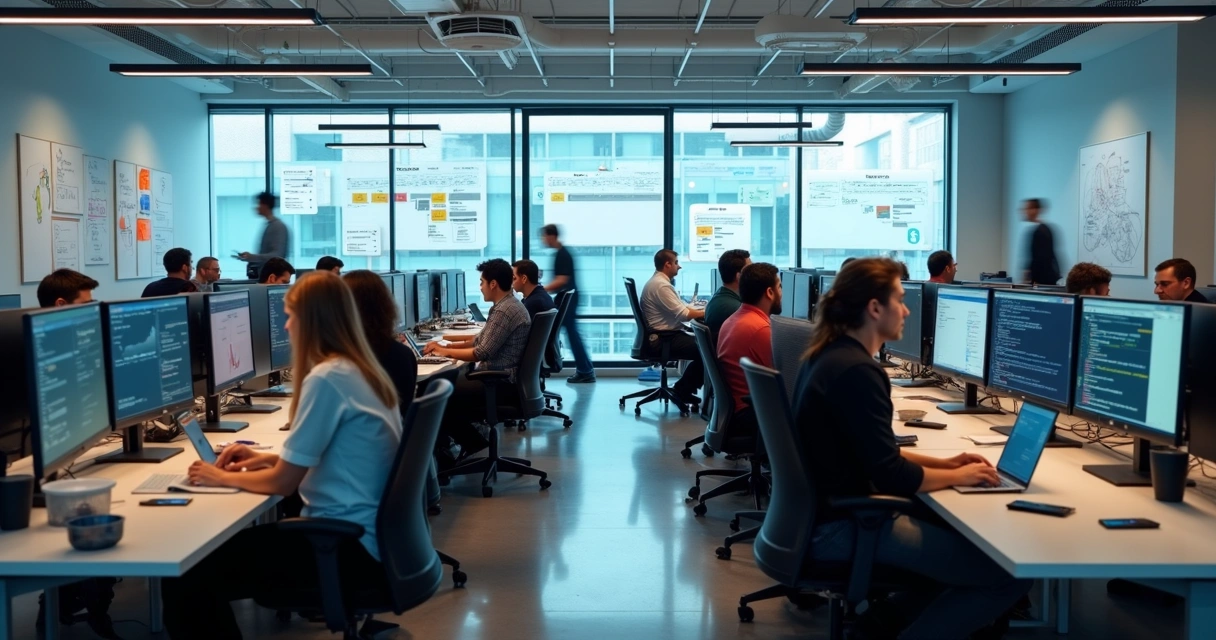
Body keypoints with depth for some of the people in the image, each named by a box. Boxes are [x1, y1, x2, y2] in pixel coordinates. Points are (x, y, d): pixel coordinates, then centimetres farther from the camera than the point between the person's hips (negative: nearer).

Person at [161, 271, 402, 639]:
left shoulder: (327, 378, -18)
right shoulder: (362, 370, 11)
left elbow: (283, 483, -13)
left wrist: (222, 478, 3)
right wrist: (269, 458, 16)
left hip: (348, 545, -10)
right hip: (365, 535, 10)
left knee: (186, 579, -12)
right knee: (225, 547, 17)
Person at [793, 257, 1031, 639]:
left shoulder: (829, 354, 9)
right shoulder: (857, 371, -21)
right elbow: (891, 478, -21)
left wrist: (942, 463, 10)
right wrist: (958, 477, -4)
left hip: (826, 511, 10)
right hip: (841, 526, -10)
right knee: (1011, 571, -10)